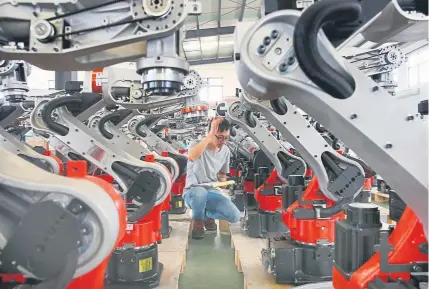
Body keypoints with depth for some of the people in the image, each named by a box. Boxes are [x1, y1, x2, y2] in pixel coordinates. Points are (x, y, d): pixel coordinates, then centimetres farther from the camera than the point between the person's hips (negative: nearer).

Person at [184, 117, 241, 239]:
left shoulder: (226, 151, 3)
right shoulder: (195, 145, -14)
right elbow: (191, 157, -41)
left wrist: (222, 181, -7)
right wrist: (211, 135, -37)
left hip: (213, 192, 5)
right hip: (193, 192, -4)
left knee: (235, 216, -18)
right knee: (200, 192, -42)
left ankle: (207, 214, 14)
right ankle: (198, 221, -8)